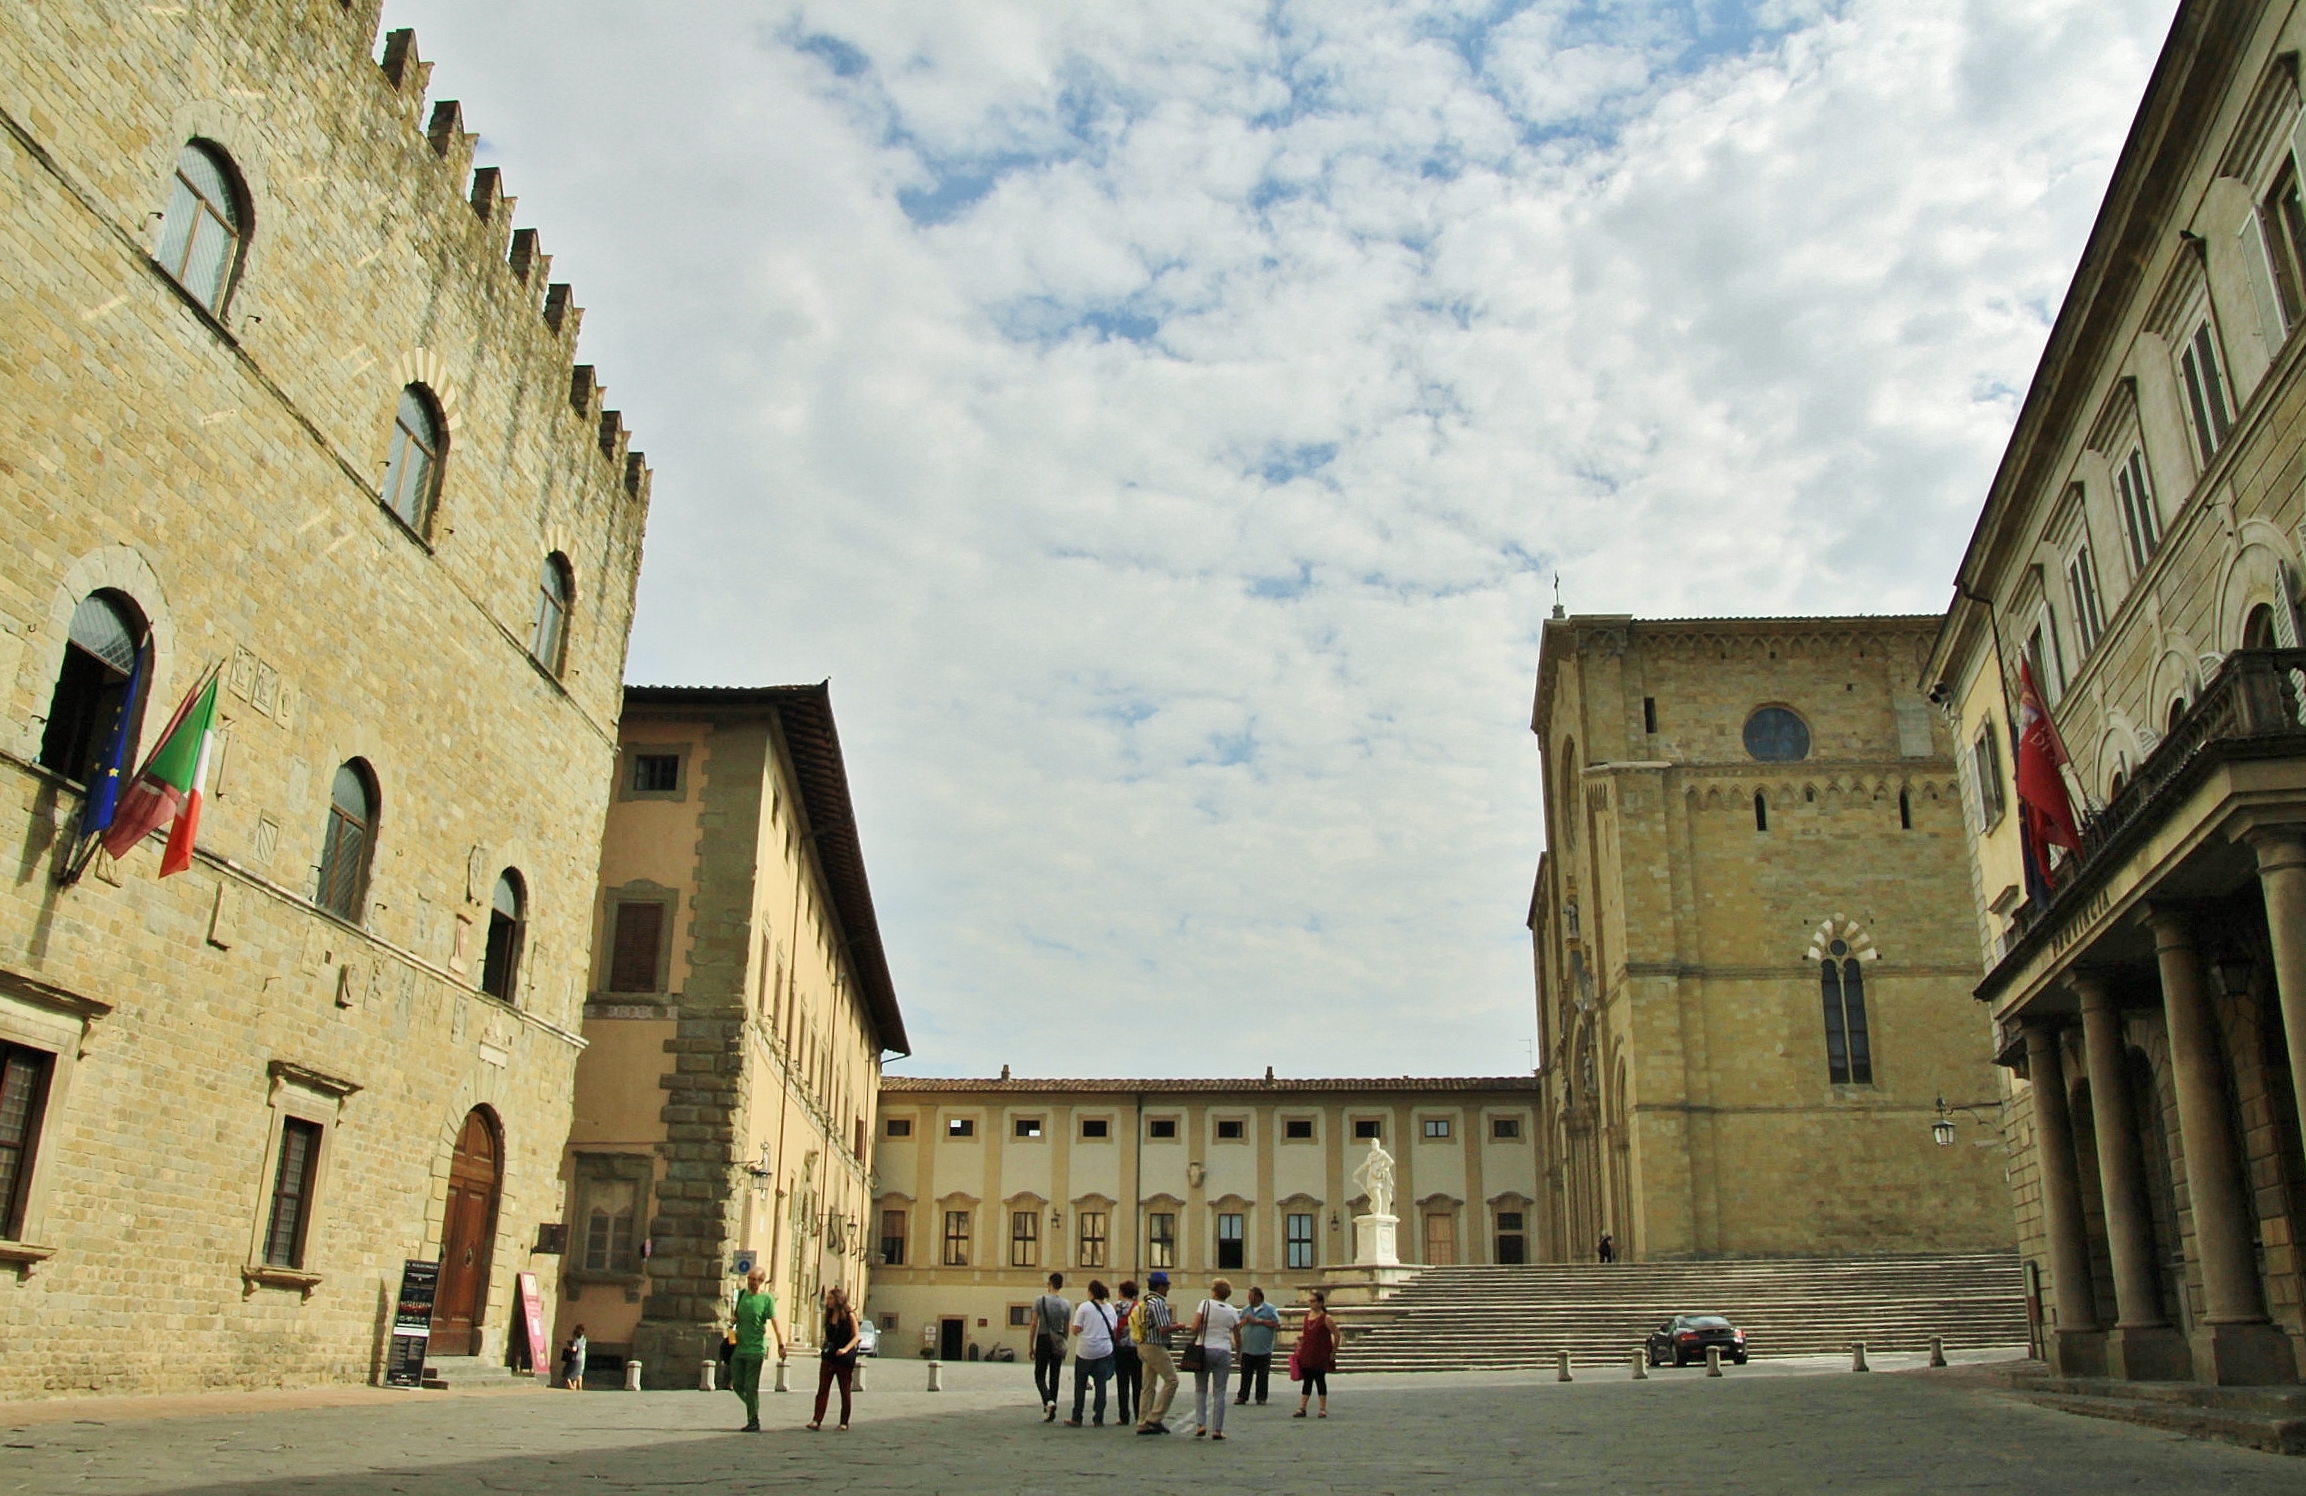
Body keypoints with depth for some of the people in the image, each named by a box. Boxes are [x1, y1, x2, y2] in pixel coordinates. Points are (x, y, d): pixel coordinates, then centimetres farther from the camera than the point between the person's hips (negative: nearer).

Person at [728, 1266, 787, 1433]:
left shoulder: (767, 1298, -6)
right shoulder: (742, 1294, 10)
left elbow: (774, 1323, -9)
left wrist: (781, 1345, -17)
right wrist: (732, 1325, 3)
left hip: (756, 1349, -6)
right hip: (738, 1348, 6)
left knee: (751, 1387, -4)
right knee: (737, 1384, 8)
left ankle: (754, 1422, 4)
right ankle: (753, 1409, 29)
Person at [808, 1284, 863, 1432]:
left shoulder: (849, 1315, -7)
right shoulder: (829, 1315, 10)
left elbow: (856, 1336, -10)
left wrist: (845, 1349, -24)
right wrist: (822, 1344, 3)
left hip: (844, 1358, -5)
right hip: (828, 1356, 5)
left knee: (845, 1391, 5)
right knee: (822, 1389, -5)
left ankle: (844, 1423, 13)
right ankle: (817, 1421, -8)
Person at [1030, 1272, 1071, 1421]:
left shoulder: (1040, 1300, -7)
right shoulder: (1066, 1304, 1)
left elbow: (1034, 1324, -8)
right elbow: (1067, 1328, 5)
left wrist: (1031, 1346, -2)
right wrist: (1064, 1347, 16)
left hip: (1043, 1340, -3)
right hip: (1058, 1342, 3)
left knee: (1040, 1375, 5)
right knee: (1055, 1377, 10)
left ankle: (1048, 1401, -21)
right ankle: (1051, 1413, 11)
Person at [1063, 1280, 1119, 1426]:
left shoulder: (1084, 1307, -9)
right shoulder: (1110, 1308, 5)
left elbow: (1076, 1330, -11)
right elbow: (1115, 1329, 11)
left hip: (1085, 1351, -3)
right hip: (1105, 1351, 3)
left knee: (1080, 1385, 9)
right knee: (1101, 1385, 6)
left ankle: (1076, 1418, 11)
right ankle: (1099, 1419, 4)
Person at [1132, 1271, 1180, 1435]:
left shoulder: (1144, 1302, 15)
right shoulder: (1158, 1303, -16)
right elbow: (1164, 1329, -22)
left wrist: (1170, 1324, 15)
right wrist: (1176, 1327, -3)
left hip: (1144, 1346, 10)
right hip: (1155, 1347, -10)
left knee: (1149, 1385, 11)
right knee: (1171, 1380, -5)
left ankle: (1143, 1423, 11)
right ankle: (1156, 1417, -7)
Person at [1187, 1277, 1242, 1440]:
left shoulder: (1205, 1304, -3)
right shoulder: (1232, 1311, 6)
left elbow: (1195, 1326, -11)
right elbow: (1237, 1336, 10)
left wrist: (1193, 1340, 6)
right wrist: (1238, 1349, 26)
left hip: (1204, 1349, -1)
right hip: (1224, 1352, 2)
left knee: (1200, 1390, 11)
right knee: (1219, 1392, 5)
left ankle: (1200, 1424, -1)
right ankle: (1217, 1430, 2)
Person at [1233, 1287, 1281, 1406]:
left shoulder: (1270, 1309, 0)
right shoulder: (1246, 1310, 13)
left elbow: (1277, 1325, -9)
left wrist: (1260, 1321, -10)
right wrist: (1245, 1321, -9)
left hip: (1263, 1350, -3)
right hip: (1247, 1349, 3)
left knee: (1262, 1376, 3)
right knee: (1246, 1375, 3)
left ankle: (1261, 1398, 11)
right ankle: (1242, 1397, 8)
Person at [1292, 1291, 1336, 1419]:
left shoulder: (1326, 1318, -11)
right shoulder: (1307, 1316, 7)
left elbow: (1336, 1334, -9)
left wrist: (1333, 1351, -9)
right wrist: (1300, 1336, 4)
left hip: (1320, 1356, -5)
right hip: (1307, 1354, 5)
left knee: (1320, 1380, 3)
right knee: (1307, 1381, 7)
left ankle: (1323, 1409, 14)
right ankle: (1301, 1408, 9)